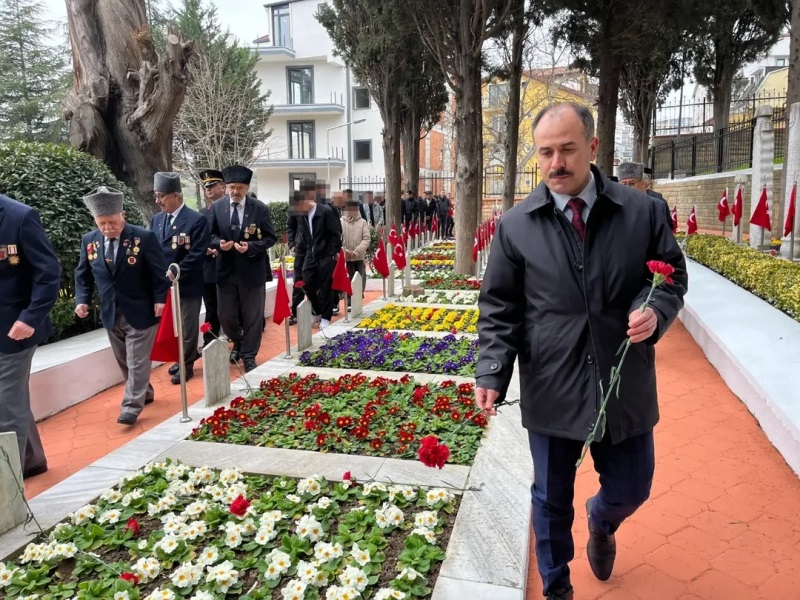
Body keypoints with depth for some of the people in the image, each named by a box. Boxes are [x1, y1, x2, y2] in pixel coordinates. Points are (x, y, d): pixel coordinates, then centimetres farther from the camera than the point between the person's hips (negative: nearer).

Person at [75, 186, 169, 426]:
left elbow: (159, 272, -8)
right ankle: (144, 393, 35)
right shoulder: (89, 241, 1)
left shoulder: (144, 237, -12)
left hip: (140, 312, -5)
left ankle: (131, 407, 5)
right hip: (111, 314, 5)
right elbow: (83, 275, 9)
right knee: (125, 362, 17)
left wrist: (160, 299, -13)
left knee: (137, 362, -1)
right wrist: (82, 299, -3)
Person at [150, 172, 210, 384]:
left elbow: (197, 254, -17)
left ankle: (187, 365, 22)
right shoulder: (157, 219, 8)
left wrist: (175, 273, -20)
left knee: (188, 326, 7)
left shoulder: (197, 220, -12)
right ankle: (183, 358, 31)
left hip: (187, 284, -6)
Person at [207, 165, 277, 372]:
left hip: (252, 270, -2)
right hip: (226, 270, 2)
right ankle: (238, 343, 40)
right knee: (226, 316, 10)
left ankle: (249, 356, 25)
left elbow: (270, 238, -5)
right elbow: (210, 235, 6)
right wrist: (219, 243, -17)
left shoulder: (260, 208, -8)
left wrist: (250, 246, -22)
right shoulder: (216, 207, -2)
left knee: (252, 316, 8)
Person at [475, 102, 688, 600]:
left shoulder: (643, 212, -2)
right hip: (551, 390, -1)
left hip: (625, 386, 2)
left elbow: (672, 276, 6)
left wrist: (656, 311, -16)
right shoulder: (515, 226, -5)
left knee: (631, 489, 19)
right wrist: (492, 372, -14)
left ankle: (601, 524, 57)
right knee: (551, 499, 15)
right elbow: (499, 309, -3)